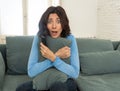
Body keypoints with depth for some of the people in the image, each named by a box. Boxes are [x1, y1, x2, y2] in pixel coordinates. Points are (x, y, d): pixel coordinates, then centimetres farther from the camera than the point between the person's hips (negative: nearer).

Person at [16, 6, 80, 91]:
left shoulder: (70, 39, -15)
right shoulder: (39, 38, -12)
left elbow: (75, 73, -20)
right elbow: (31, 72, -20)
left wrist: (53, 58, -31)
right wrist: (57, 56, -26)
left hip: (65, 81, -2)